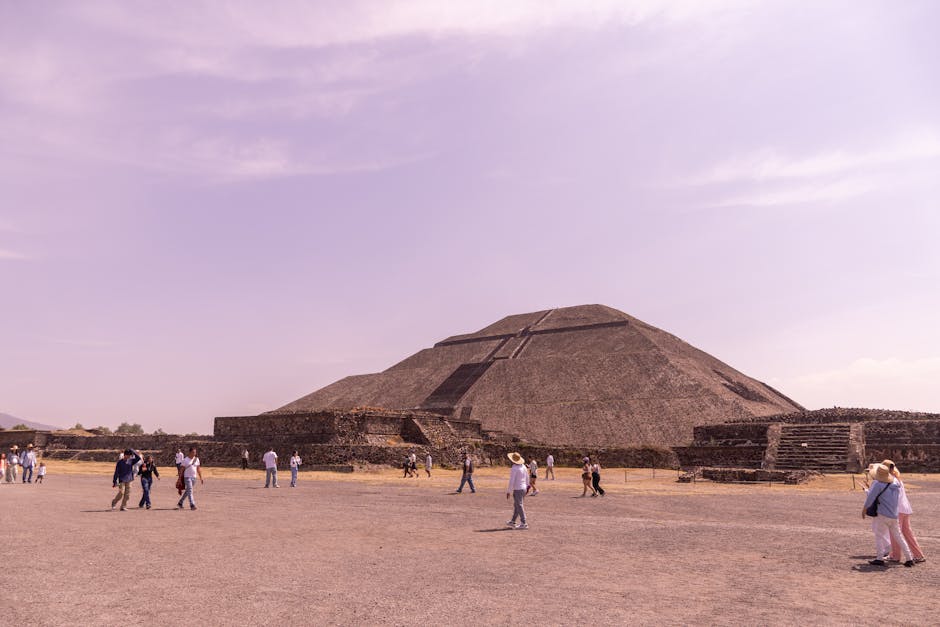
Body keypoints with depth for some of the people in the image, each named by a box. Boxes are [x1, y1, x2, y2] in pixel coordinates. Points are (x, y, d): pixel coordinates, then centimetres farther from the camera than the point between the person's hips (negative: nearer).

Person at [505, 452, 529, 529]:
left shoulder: (514, 469, -18)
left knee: (519, 506, -3)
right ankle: (513, 522, 27)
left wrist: (508, 491, -12)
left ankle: (524, 524, -2)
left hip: (517, 489, -9)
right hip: (523, 488, 9)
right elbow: (527, 477, 16)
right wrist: (527, 486, 29)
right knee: (516, 505, 18)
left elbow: (511, 481, -19)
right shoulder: (523, 466, 6)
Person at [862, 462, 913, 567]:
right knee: (898, 536, 16)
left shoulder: (878, 484, -18)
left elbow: (870, 498, -14)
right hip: (894, 515, 6)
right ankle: (909, 559, 17)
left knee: (878, 536, 4)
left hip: (882, 515, -6)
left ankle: (880, 559, 0)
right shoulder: (896, 483, 3)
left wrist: (864, 510, 1)